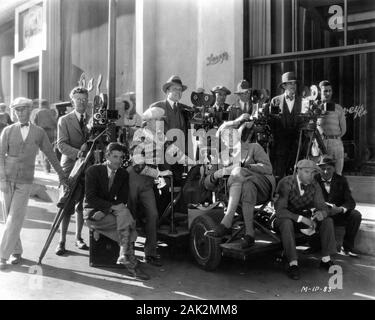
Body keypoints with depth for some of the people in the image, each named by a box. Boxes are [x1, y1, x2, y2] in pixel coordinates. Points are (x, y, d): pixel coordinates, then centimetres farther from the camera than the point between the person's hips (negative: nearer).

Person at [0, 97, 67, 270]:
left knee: (15, 219, -6)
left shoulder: (39, 132, 4)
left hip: (25, 181, -1)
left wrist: (61, 174, 16)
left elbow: (50, 154, 11)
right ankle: (17, 251, 19)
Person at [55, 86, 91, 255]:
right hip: (70, 166, -3)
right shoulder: (64, 120, 2)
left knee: (82, 204, 6)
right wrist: (77, 152, -24)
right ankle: (62, 241, 5)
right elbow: (61, 145, -7)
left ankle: (78, 238, 19)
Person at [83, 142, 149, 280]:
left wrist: (105, 210, -17)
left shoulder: (123, 174, 5)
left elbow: (123, 200, 1)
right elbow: (90, 198, -16)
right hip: (93, 212, -5)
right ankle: (131, 262, -22)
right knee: (129, 225, -27)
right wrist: (112, 206, -26)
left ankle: (125, 257, -24)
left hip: (111, 211, 5)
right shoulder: (93, 171, -9)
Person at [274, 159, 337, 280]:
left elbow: (322, 206, -8)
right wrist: (301, 219, -40)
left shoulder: (314, 186, -7)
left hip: (304, 217, 5)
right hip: (285, 218, -5)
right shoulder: (286, 183, -23)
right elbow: (280, 210, -30)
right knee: (287, 223, -38)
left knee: (328, 220, -16)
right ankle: (293, 264, -31)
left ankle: (326, 259, -7)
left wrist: (322, 213, -34)